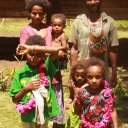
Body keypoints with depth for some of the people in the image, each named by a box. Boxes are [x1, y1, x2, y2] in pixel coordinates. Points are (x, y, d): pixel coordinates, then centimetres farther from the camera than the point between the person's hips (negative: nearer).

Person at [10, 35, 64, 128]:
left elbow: (56, 50, -26)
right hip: (28, 115, 0)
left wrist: (31, 47, -28)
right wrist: (26, 88, -18)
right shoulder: (20, 73, -6)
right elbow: (15, 99, -2)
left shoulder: (46, 67, -7)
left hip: (44, 113, 0)